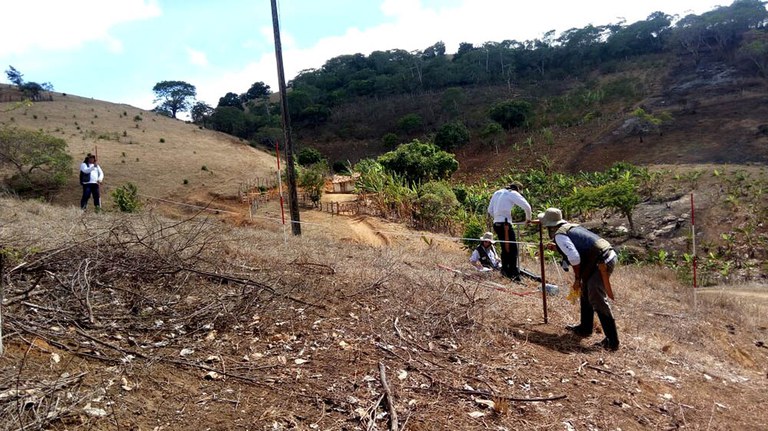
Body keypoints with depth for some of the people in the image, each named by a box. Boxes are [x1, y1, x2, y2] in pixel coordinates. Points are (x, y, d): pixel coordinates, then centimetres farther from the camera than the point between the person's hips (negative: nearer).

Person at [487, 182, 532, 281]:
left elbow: (490, 210, 20)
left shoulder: (497, 192, 19)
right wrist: (528, 218, 6)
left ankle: (505, 271, 20)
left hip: (496, 224, 8)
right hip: (505, 224, -8)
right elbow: (527, 206, -9)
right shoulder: (513, 193, -1)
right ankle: (514, 272, -13)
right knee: (513, 248, -8)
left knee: (505, 248, 16)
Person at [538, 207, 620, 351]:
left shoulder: (559, 235, -10)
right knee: (585, 293, 22)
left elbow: (574, 257, -20)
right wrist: (558, 248, 31)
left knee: (598, 301, -5)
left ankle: (612, 341, 0)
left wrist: (577, 279, -8)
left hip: (601, 263, -10)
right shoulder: (571, 226, 19)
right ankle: (584, 328, 35)